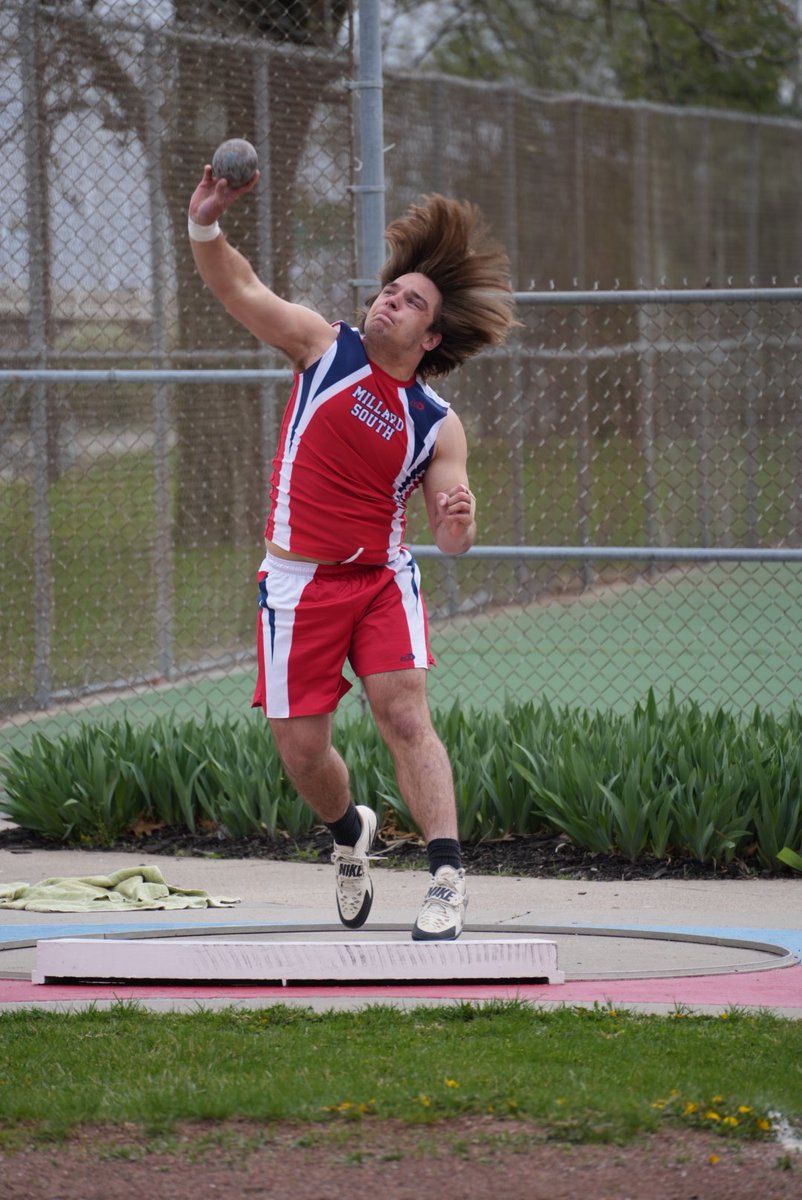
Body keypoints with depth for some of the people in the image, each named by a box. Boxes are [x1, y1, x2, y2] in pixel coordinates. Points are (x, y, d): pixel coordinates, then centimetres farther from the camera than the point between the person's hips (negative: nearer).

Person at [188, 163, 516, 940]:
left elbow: (451, 539, -3)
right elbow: (239, 288, -5)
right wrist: (205, 226, -23)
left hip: (383, 577, -1)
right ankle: (350, 834, 34)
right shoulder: (325, 347, 1)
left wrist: (458, 520, -27)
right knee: (300, 746, 2)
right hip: (299, 579, 1)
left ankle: (447, 882, -25)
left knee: (405, 714, -19)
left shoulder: (438, 425, 0)